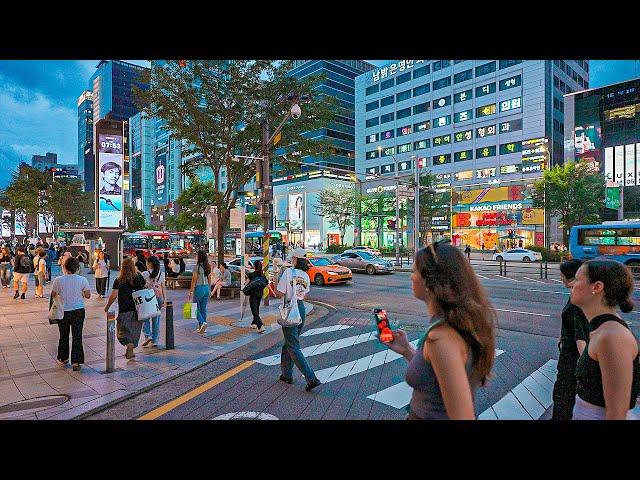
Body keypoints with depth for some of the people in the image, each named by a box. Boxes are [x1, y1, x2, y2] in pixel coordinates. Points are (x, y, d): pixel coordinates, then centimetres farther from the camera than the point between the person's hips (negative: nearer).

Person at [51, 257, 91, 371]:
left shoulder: (58, 280, -12)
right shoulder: (82, 280, -10)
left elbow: (53, 295, -2)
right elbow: (88, 295, -4)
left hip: (63, 311, 1)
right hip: (78, 311, 0)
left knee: (63, 336, 18)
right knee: (77, 336, 5)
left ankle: (63, 359, 32)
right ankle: (76, 361, 3)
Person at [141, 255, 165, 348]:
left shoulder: (144, 274, -7)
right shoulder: (161, 274, 3)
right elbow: (163, 288, 4)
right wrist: (164, 299, 9)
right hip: (158, 298, 3)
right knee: (156, 319, 9)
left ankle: (148, 336, -4)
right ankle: (155, 340, 14)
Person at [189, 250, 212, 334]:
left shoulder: (197, 267, -14)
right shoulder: (208, 267, 6)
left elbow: (194, 280, -13)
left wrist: (191, 291, -9)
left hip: (199, 288, -6)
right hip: (206, 288, 6)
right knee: (203, 308, 12)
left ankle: (202, 322, -12)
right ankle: (201, 327, 16)